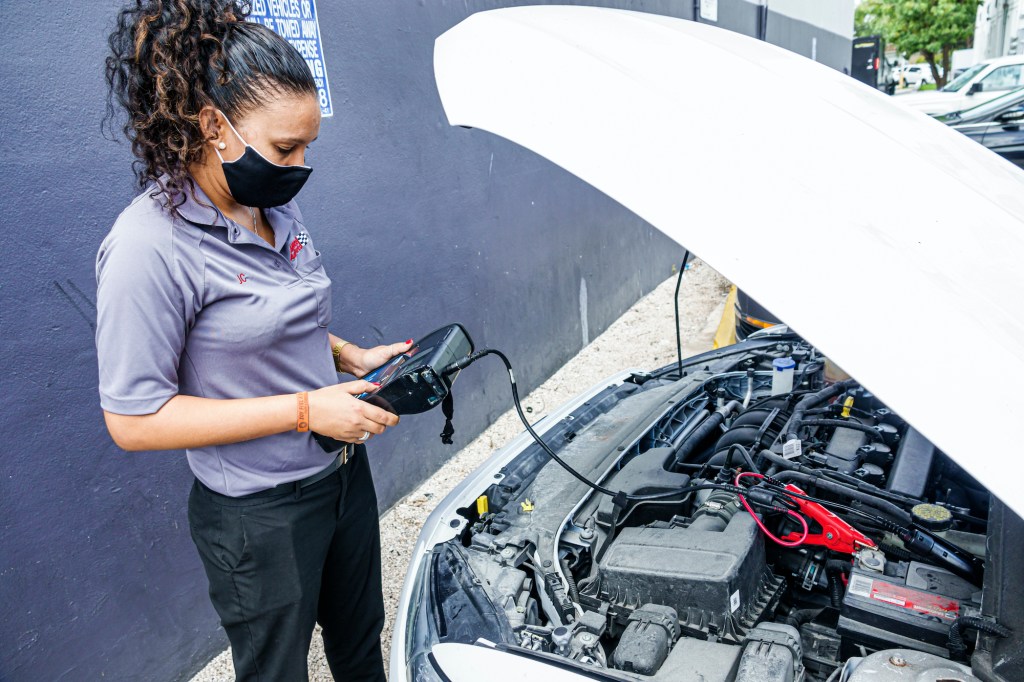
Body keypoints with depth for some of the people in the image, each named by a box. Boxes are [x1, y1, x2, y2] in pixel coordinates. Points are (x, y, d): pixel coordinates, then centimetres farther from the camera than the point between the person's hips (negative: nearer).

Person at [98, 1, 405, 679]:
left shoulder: (277, 207, -1)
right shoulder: (149, 248, -24)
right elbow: (134, 420, -23)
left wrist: (351, 355, -3)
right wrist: (304, 409, -25)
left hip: (344, 470, 7)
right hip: (260, 515, -7)